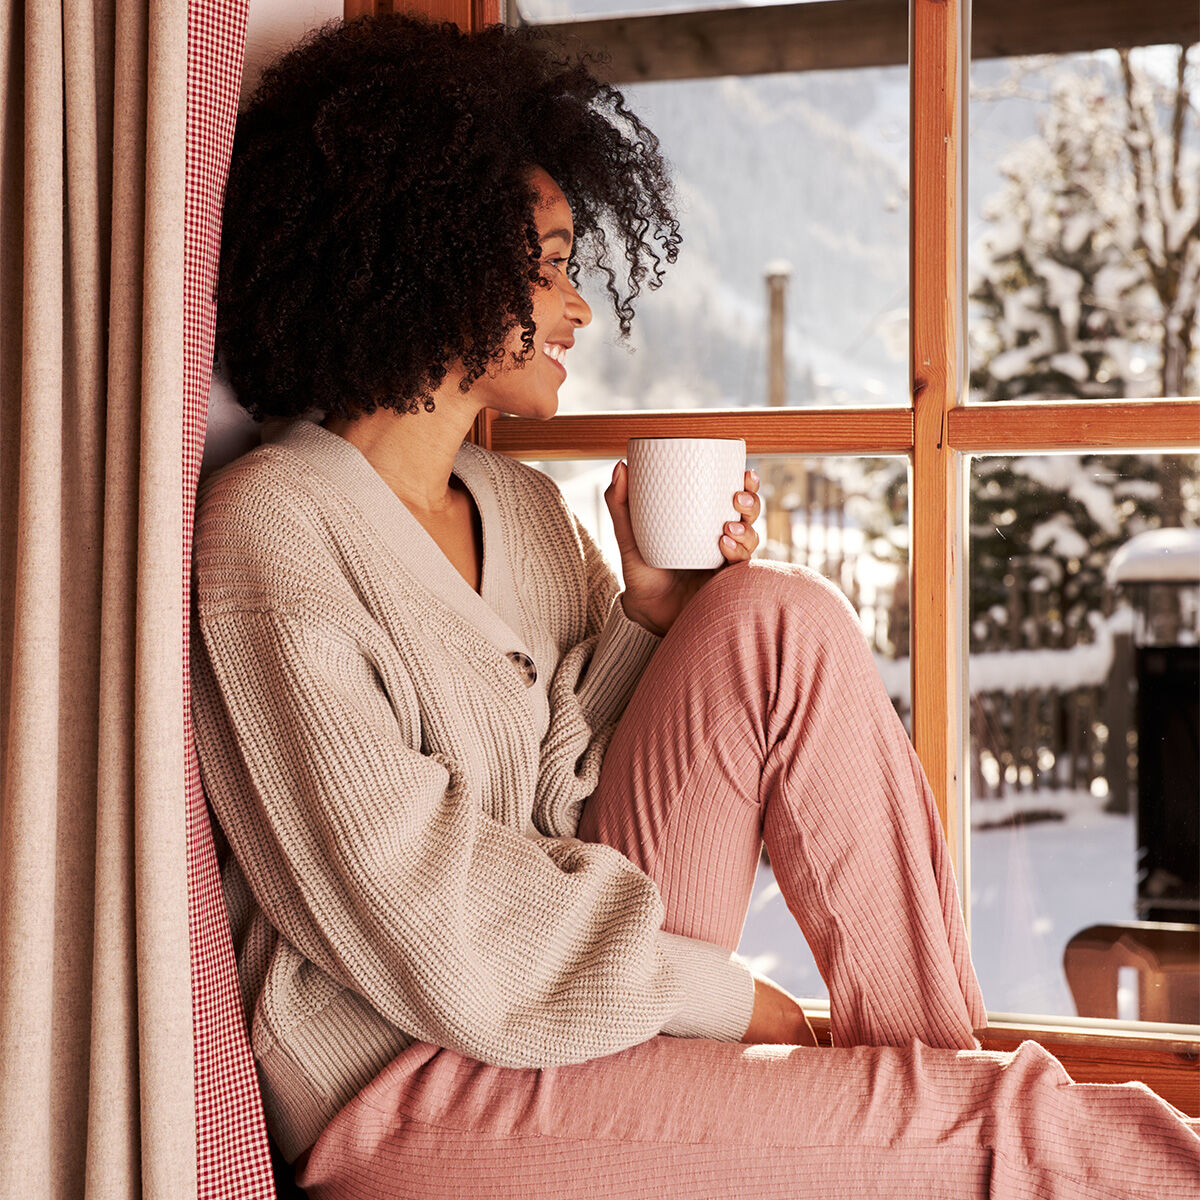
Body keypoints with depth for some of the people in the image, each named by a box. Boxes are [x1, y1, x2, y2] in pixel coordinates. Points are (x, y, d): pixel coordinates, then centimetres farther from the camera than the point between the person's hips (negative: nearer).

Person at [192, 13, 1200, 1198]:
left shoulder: (523, 505, 9)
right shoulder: (269, 527, -14)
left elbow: (566, 808, 9)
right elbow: (412, 913, -20)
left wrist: (654, 613, -5)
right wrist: (736, 1000, -13)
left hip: (604, 1006, 8)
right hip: (402, 1088, -7)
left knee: (778, 620, -10)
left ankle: (937, 1063, -6)